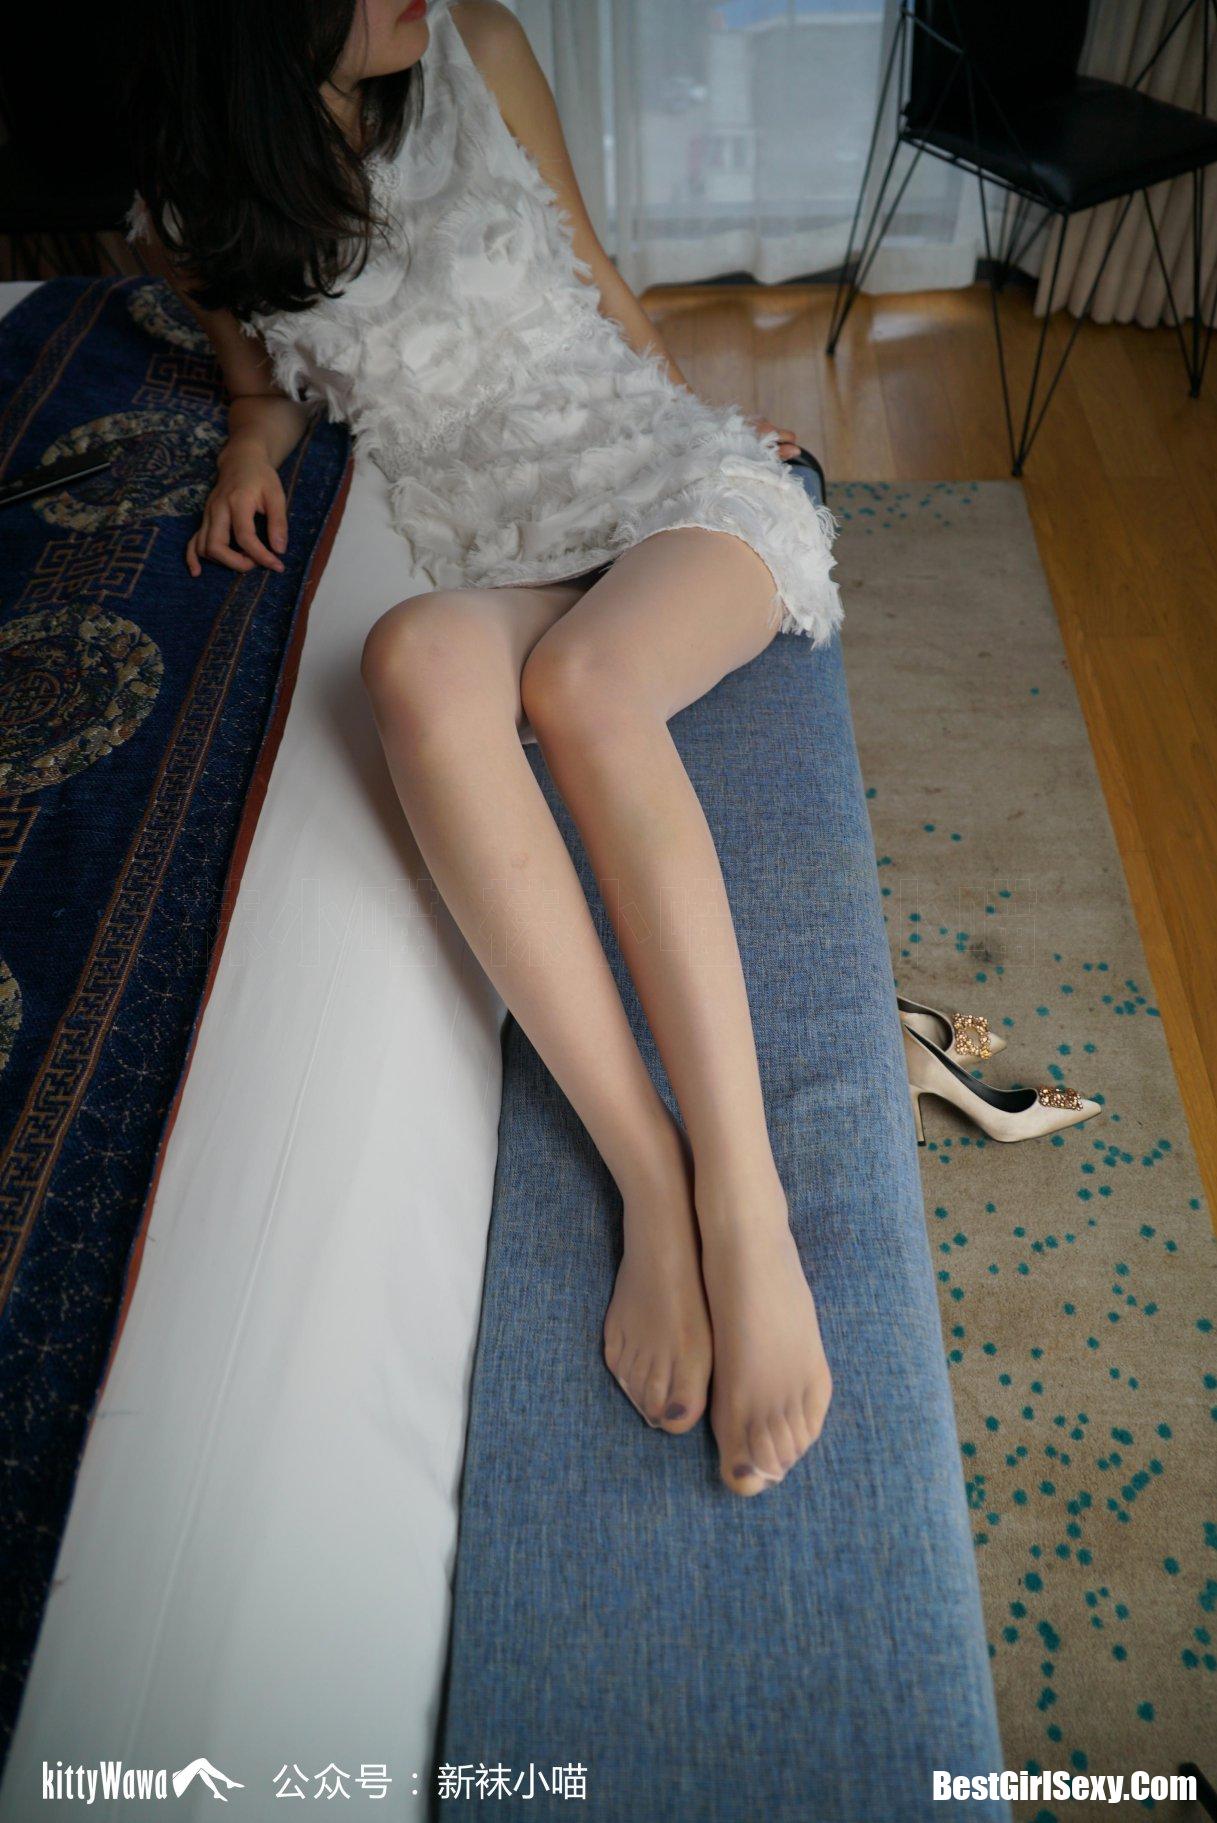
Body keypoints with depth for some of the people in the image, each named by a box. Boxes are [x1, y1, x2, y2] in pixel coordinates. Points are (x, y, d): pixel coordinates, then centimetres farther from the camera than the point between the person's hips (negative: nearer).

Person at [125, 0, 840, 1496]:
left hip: (668, 478, 1)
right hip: (492, 555, 0)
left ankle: (742, 1203, -37)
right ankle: (647, 1176, -37)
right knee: (417, 660, -36)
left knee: (577, 680, -34)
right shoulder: (194, 212, 8)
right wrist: (253, 442, 1)